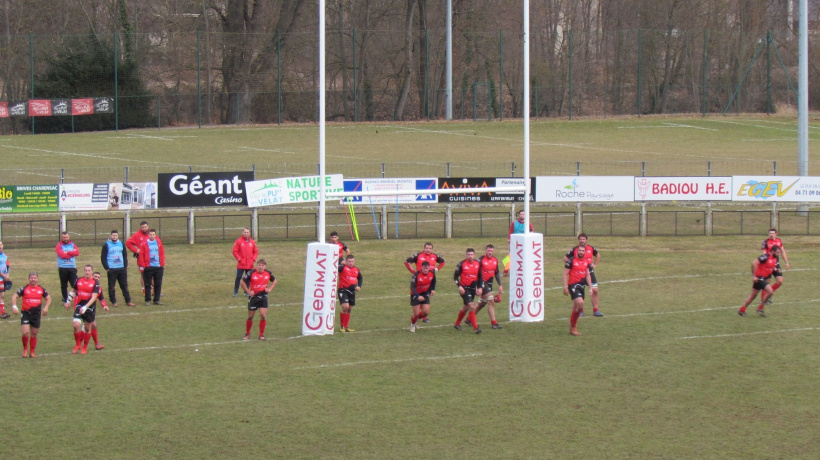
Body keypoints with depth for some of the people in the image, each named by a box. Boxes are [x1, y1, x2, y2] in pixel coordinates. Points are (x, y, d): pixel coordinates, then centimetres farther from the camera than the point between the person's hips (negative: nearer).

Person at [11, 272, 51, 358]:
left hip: (36, 314, 3)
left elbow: (48, 298, 15)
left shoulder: (41, 289, 6)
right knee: (25, 332, -14)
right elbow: (14, 296, 0)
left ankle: (32, 352, 21)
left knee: (34, 333, 9)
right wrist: (14, 307, -14)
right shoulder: (24, 289, -2)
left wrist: (46, 307, -2)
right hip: (25, 313, -3)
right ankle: (25, 350, 8)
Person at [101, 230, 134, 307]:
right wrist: (107, 268, -8)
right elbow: (103, 257, -3)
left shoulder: (121, 244, 11)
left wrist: (125, 266, 7)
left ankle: (128, 301, 10)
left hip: (122, 269, 4)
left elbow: (125, 256, 17)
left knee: (124, 285, 6)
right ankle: (113, 302, 9)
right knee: (111, 286, 1)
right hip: (112, 269, -4)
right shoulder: (106, 245, -3)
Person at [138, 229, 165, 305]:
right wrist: (142, 266, -7)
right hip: (148, 267, -3)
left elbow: (162, 253, 10)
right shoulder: (144, 243, -2)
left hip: (158, 267, 3)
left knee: (158, 284, 4)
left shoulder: (159, 242, 8)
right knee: (148, 284, 1)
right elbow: (141, 255, -3)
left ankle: (156, 300, 12)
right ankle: (147, 300, 6)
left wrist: (162, 264, 4)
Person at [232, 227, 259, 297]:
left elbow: (256, 251, 11)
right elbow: (235, 251, -4)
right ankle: (235, 292, 4)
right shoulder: (238, 241, -3)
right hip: (241, 264, -3)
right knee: (238, 277, -3)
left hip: (250, 265, 3)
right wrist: (239, 259, -11)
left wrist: (254, 259, -3)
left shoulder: (252, 242, 6)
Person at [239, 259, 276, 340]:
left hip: (263, 296, 1)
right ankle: (247, 334, 23)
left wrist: (270, 289, 1)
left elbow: (274, 281, 17)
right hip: (253, 296, -1)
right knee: (250, 316, 6)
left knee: (263, 315, -10)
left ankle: (261, 334, 3)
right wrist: (248, 291, -8)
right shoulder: (251, 273, -13)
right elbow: (242, 282, -4)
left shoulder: (268, 273, -2)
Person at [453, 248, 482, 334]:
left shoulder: (478, 264, 4)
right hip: (464, 288, -6)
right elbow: (455, 276, -6)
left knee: (466, 307, 15)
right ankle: (475, 327, -17)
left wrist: (479, 288, 9)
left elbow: (479, 277, 16)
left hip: (473, 288, 6)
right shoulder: (462, 264, -10)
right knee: (472, 306, -17)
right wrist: (459, 286, -18)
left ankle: (457, 324, 34)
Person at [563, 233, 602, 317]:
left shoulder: (591, 248, 4)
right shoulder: (574, 249, -7)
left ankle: (595, 310, 5)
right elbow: (565, 258, 0)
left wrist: (595, 264, 13)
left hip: (589, 272, 3)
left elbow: (598, 255, 24)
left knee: (594, 290, -3)